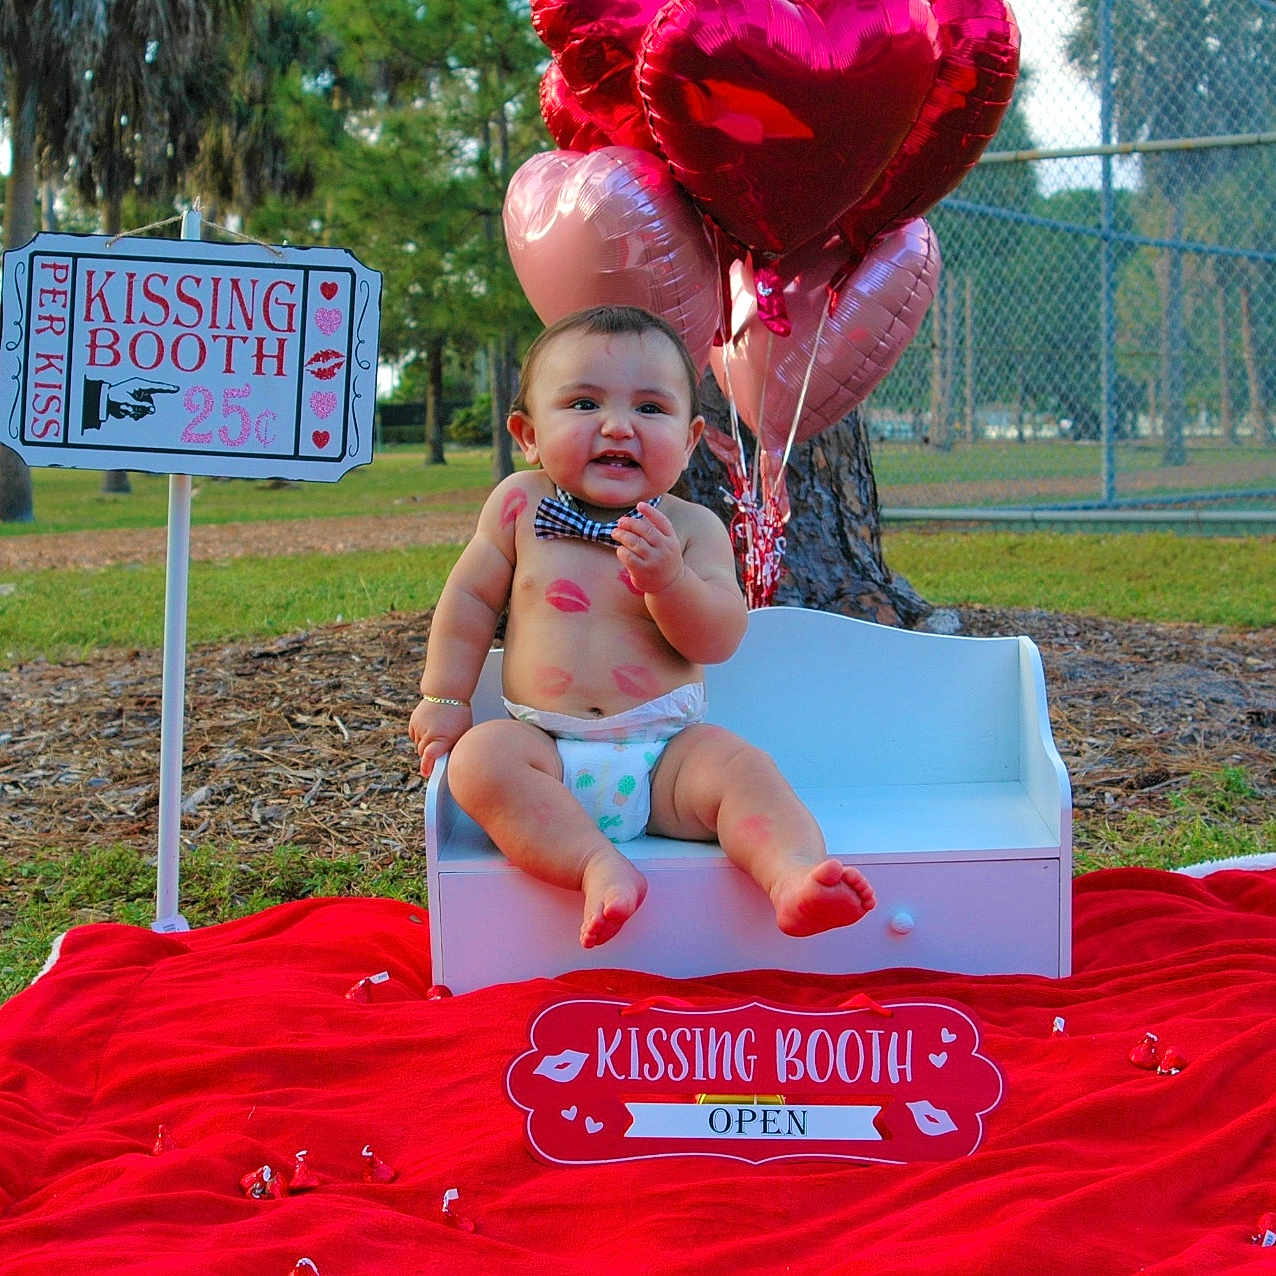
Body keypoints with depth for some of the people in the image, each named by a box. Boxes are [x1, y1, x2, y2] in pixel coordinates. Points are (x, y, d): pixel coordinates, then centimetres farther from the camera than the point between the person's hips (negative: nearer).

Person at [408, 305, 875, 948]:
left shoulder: (693, 528, 2)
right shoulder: (521, 504, 5)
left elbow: (718, 640, -7)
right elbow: (471, 595, 13)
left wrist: (668, 578, -24)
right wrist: (444, 700, 10)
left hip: (665, 754, 0)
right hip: (547, 750, 1)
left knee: (741, 766, -27)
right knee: (479, 757, -29)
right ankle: (599, 867, -41)